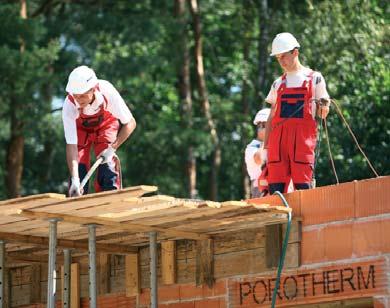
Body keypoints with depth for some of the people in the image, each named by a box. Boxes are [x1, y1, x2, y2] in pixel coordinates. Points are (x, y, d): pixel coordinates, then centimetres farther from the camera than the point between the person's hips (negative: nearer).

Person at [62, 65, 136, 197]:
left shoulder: (108, 92, -39)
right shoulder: (69, 106, -37)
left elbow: (130, 123, -24)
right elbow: (71, 145, -35)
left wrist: (112, 149, -31)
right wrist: (74, 180, -44)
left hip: (106, 124, 0)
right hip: (80, 128, 0)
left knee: (108, 163, -16)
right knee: (78, 167, -12)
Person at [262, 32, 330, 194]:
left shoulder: (314, 78, 9)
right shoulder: (278, 83, 19)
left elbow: (323, 114, 10)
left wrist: (323, 105, -13)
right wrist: (266, 147, 11)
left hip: (303, 136, -3)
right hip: (278, 137, 3)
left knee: (302, 186, -10)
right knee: (275, 187, -5)